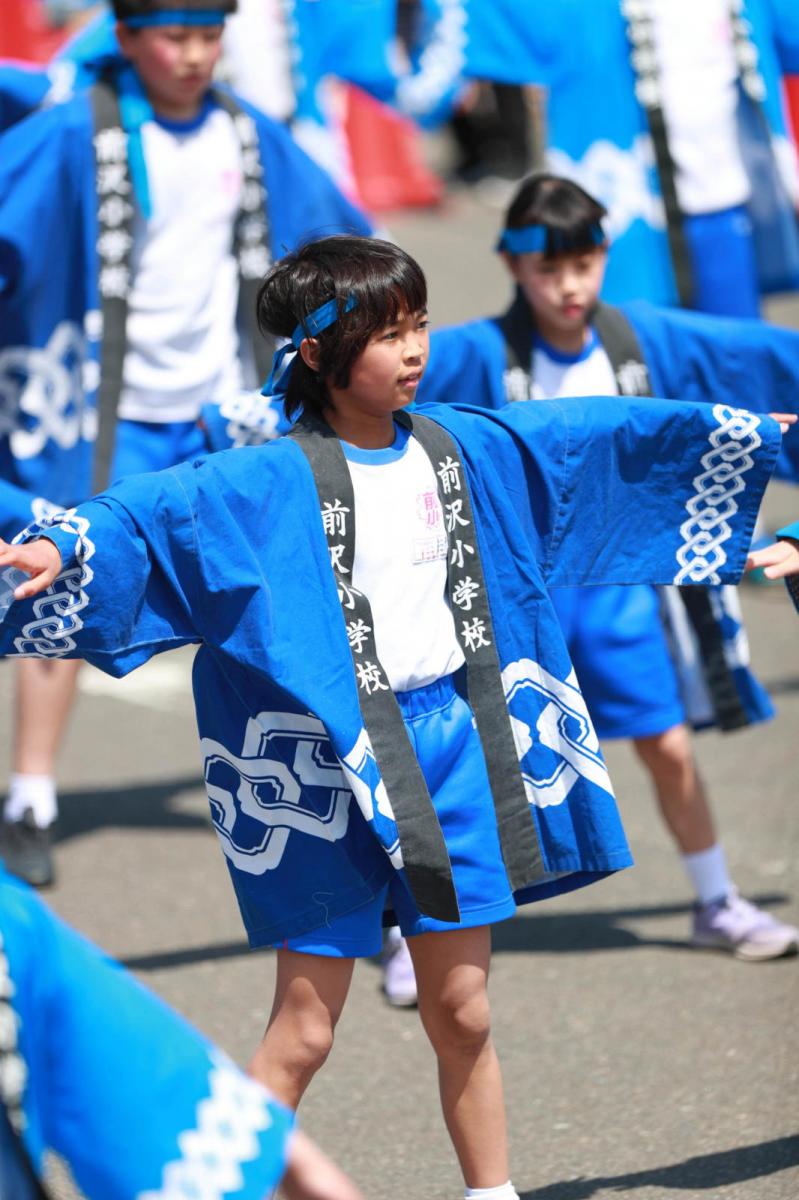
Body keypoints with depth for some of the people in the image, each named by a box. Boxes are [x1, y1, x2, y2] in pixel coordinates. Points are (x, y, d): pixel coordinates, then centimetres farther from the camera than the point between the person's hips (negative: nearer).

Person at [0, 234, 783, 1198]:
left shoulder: (466, 447, 4)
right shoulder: (273, 482, -13)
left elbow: (605, 434, 16)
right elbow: (154, 508, -27)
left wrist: (750, 428, 26)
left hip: (451, 749, 5)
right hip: (332, 760, -5)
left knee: (461, 1011, 13)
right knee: (304, 1031, -3)